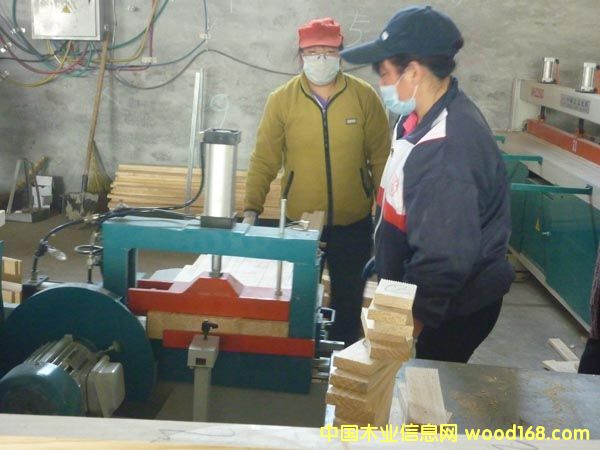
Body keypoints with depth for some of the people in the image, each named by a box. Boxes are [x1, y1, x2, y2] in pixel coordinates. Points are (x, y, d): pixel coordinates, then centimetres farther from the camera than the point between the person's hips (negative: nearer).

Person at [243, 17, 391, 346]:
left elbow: (381, 158, -1)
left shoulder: (365, 97, -4)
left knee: (347, 303, 15)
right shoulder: (281, 100, -4)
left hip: (353, 223, 1)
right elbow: (264, 160, -5)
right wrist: (251, 209, -14)